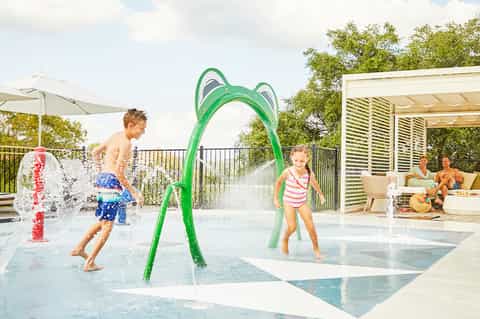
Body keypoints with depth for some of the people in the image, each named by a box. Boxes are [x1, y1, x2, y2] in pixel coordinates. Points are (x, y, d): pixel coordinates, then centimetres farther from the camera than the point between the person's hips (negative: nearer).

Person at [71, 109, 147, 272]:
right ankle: (89, 263, 1)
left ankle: (79, 248, 29)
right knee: (107, 225, -2)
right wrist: (134, 192, -14)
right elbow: (119, 171, -19)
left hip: (101, 178, 9)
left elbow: (95, 152, 23)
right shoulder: (126, 143, -14)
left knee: (103, 220, 23)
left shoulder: (115, 136, 14)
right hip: (112, 181, -9)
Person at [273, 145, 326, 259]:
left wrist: (321, 194, 18)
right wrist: (275, 198, 1)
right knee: (292, 227, -12)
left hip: (302, 202, 2)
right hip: (289, 202, -1)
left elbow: (314, 183, 5)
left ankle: (316, 248, 8)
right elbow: (278, 182, -3)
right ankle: (285, 239, 21)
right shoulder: (288, 172, -23)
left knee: (310, 226, -9)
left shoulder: (309, 173, -18)